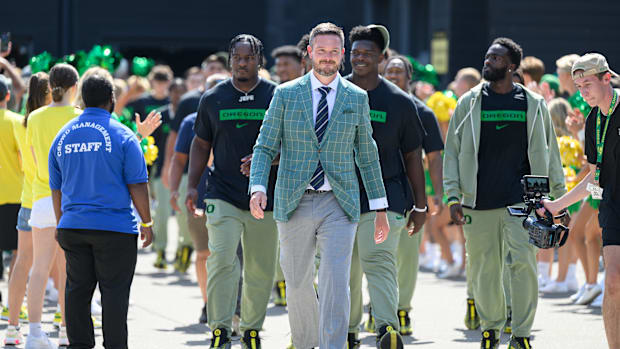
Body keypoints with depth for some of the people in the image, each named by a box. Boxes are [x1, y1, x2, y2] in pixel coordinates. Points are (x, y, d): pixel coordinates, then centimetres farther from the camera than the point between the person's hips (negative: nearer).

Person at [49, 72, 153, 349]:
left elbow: (56, 188, 15)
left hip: (72, 227, 5)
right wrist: (146, 223, 1)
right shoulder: (122, 136, -6)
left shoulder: (62, 136, 9)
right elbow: (137, 186, -7)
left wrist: (61, 223, 25)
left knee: (77, 290, 8)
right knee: (114, 290, -1)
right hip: (115, 227, -5)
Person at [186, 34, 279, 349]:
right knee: (222, 261, -15)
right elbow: (201, 144, 16)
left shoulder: (277, 97, 2)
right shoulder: (213, 98, 7)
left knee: (261, 270, 5)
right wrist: (192, 186, 6)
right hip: (223, 195, 0)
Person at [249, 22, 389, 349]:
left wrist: (380, 209, 11)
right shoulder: (285, 95, 3)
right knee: (298, 284, 9)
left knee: (336, 283, -14)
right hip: (294, 205, 1)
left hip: (339, 205, -1)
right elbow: (265, 147, 2)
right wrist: (258, 188, -16)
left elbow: (367, 154, 12)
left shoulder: (357, 98, 6)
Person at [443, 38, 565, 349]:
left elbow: (549, 154, 13)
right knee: (484, 270, 4)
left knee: (523, 264, -13)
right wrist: (452, 197, 0)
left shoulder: (533, 105, 8)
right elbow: (452, 152, 9)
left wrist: (559, 198, 10)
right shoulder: (469, 103, 8)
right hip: (478, 202, 1)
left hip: (520, 200, -1)